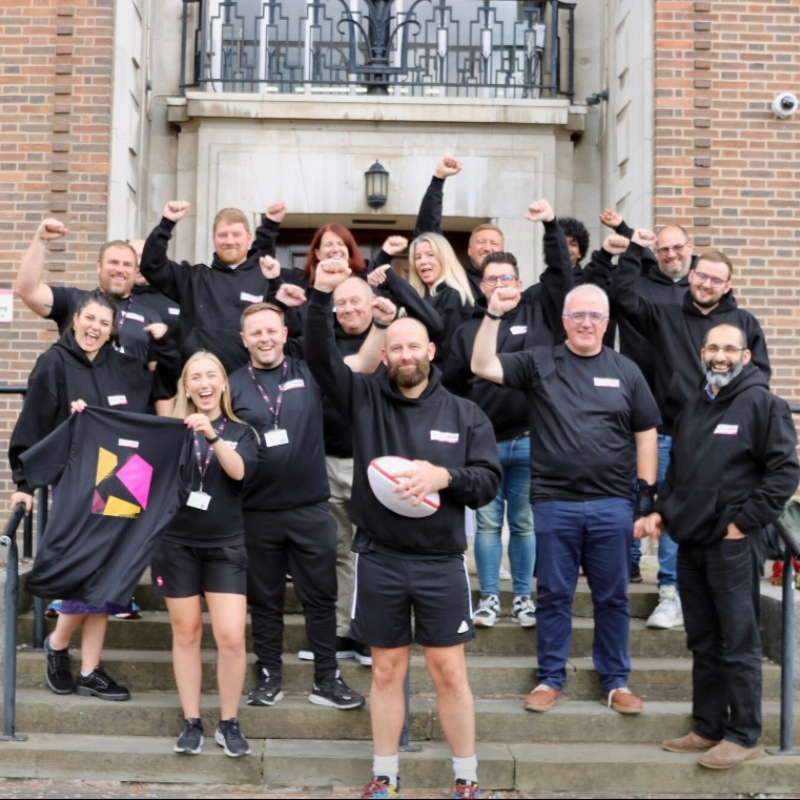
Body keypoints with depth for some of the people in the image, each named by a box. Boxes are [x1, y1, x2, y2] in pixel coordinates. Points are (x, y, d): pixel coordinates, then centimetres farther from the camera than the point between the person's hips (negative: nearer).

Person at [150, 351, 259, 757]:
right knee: (186, 632, 7)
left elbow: (238, 471, -13)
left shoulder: (240, 431, 5)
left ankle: (229, 723, 9)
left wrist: (212, 435, -27)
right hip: (176, 543, 0)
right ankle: (191, 722, 18)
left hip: (224, 545, 0)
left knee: (231, 636, -7)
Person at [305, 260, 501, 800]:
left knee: (450, 672, 5)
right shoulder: (365, 398, 2)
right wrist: (322, 295, -24)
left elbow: (489, 482, -1)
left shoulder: (465, 414, 2)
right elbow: (321, 356, -10)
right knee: (387, 671, 11)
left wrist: (444, 476, -19)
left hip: (441, 562, 0)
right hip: (379, 561, 1)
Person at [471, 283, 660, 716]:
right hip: (554, 503, -1)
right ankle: (550, 679, 20)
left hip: (613, 505, 1)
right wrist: (493, 315, -18)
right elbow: (482, 366, -8)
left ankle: (615, 681, 21)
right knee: (554, 595, 7)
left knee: (612, 597, 9)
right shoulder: (538, 362, 3)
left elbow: (645, 433, 11)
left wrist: (647, 490, 4)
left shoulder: (625, 371, 8)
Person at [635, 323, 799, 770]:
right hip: (691, 543, 7)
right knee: (703, 644, 13)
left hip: (733, 544, -7)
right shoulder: (693, 409, 17)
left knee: (739, 645, -1)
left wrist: (745, 521, -13)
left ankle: (744, 736, 7)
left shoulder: (762, 404, -6)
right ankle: (708, 728, 22)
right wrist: (661, 511, 9)